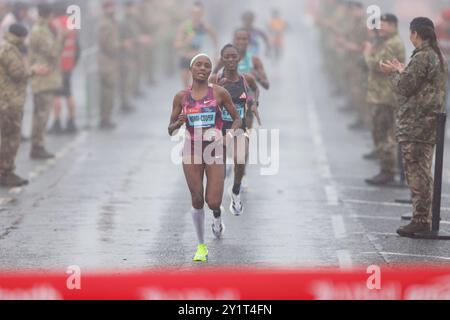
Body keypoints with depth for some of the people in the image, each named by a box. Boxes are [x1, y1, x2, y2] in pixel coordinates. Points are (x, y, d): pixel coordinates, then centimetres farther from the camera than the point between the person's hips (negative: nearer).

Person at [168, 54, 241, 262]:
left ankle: (218, 216, 31)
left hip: (214, 151, -1)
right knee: (197, 200, 1)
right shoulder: (181, 96, 3)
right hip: (192, 151, 1)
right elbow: (170, 130, 7)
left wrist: (230, 133, -14)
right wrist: (179, 123, -15)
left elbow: (237, 119, 6)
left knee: (213, 202, -8)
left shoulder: (219, 93, -2)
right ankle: (201, 246, 17)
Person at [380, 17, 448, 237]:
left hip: (414, 125, -9)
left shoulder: (422, 58, -17)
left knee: (415, 172, -5)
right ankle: (425, 219, 18)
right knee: (424, 172, 14)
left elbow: (405, 87, -17)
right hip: (431, 123, 9)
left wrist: (394, 73, 0)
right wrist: (402, 72, 23)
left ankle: (420, 221, -3)